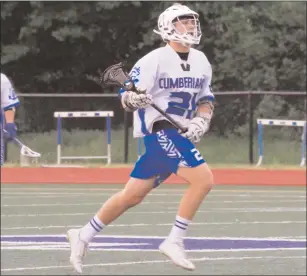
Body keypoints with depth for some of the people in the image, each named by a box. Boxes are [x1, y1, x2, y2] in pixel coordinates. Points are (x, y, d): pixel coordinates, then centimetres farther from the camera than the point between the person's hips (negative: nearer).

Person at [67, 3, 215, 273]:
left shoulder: (201, 62, 10)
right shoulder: (154, 61, -13)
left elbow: (206, 99, 20)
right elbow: (126, 96, -11)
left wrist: (201, 122, 1)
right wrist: (135, 99, -34)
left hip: (180, 133, 7)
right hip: (158, 129, -7)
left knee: (133, 195, 10)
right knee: (203, 179, -21)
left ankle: (83, 236, 23)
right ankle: (174, 241, -13)